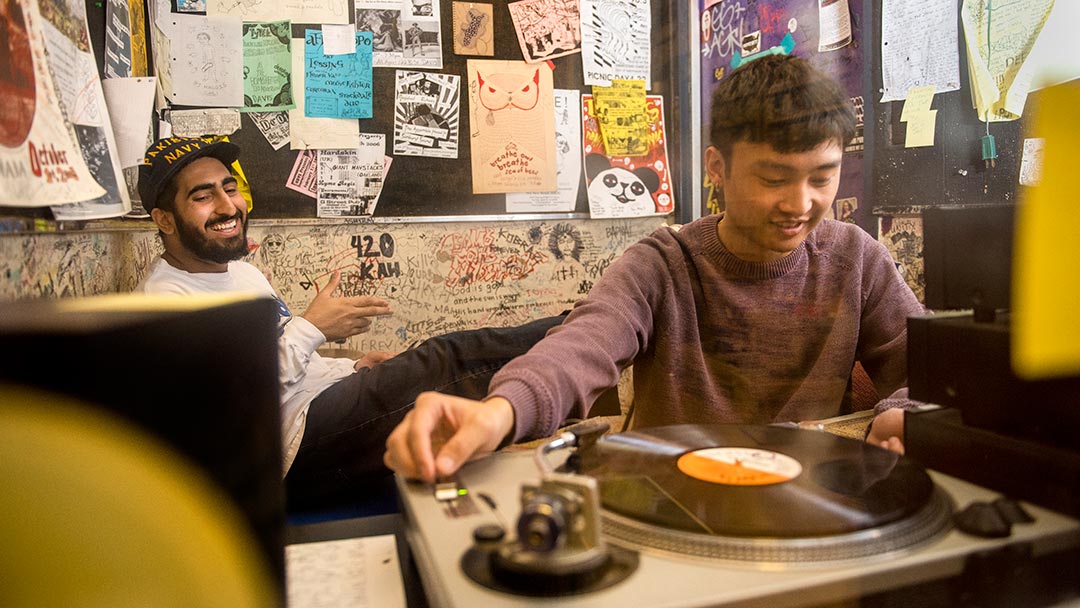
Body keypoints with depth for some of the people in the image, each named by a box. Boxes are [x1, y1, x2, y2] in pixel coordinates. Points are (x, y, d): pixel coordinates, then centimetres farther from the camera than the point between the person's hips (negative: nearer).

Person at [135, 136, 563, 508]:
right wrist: (310, 329, -18)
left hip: (331, 397, 9)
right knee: (449, 360, -21)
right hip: (300, 451, -9)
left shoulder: (244, 273, 21)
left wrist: (353, 369, 9)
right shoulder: (164, 299, -9)